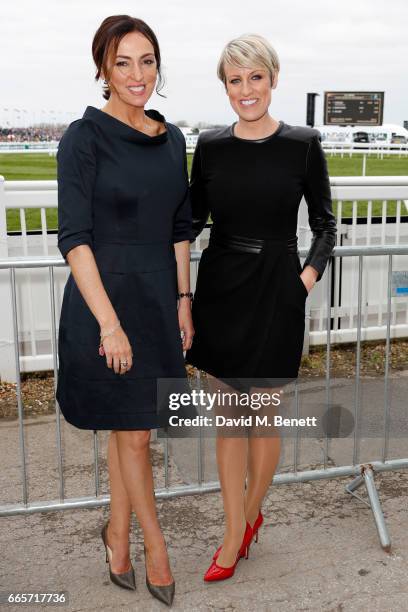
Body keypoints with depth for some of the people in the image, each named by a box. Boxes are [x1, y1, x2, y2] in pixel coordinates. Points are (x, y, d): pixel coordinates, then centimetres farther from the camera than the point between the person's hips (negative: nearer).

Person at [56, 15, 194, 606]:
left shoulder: (171, 138, 7)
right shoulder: (84, 137, -11)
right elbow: (74, 237, -15)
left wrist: (182, 301, 8)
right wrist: (109, 322, -19)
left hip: (159, 297, 6)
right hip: (105, 298, -5)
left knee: (130, 426, 16)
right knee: (132, 431, 7)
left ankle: (118, 532, 35)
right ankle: (153, 540, 28)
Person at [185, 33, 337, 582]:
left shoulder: (303, 144, -4)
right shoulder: (210, 145, 3)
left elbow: (325, 222, 3)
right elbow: (195, 218, 12)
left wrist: (310, 274, -11)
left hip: (274, 292, -3)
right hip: (218, 288, 3)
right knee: (228, 418, 10)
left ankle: (250, 514, 35)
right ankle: (234, 537, 24)